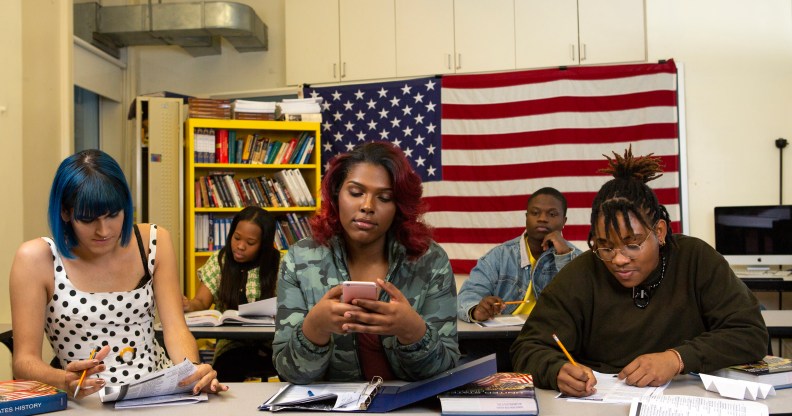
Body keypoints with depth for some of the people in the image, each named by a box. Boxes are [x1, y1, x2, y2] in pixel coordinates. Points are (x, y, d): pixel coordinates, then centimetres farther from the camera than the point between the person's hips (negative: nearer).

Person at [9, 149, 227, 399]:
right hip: (85, 402, -1)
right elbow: (24, 360, -9)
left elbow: (175, 327, -4)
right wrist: (65, 381, -30)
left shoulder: (154, 242, 2)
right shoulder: (37, 260, -7)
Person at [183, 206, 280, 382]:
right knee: (228, 367, -34)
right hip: (233, 343, 1)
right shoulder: (219, 260, 5)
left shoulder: (278, 265, 1)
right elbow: (201, 302, -1)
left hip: (273, 344, 0)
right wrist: (189, 305, -25)